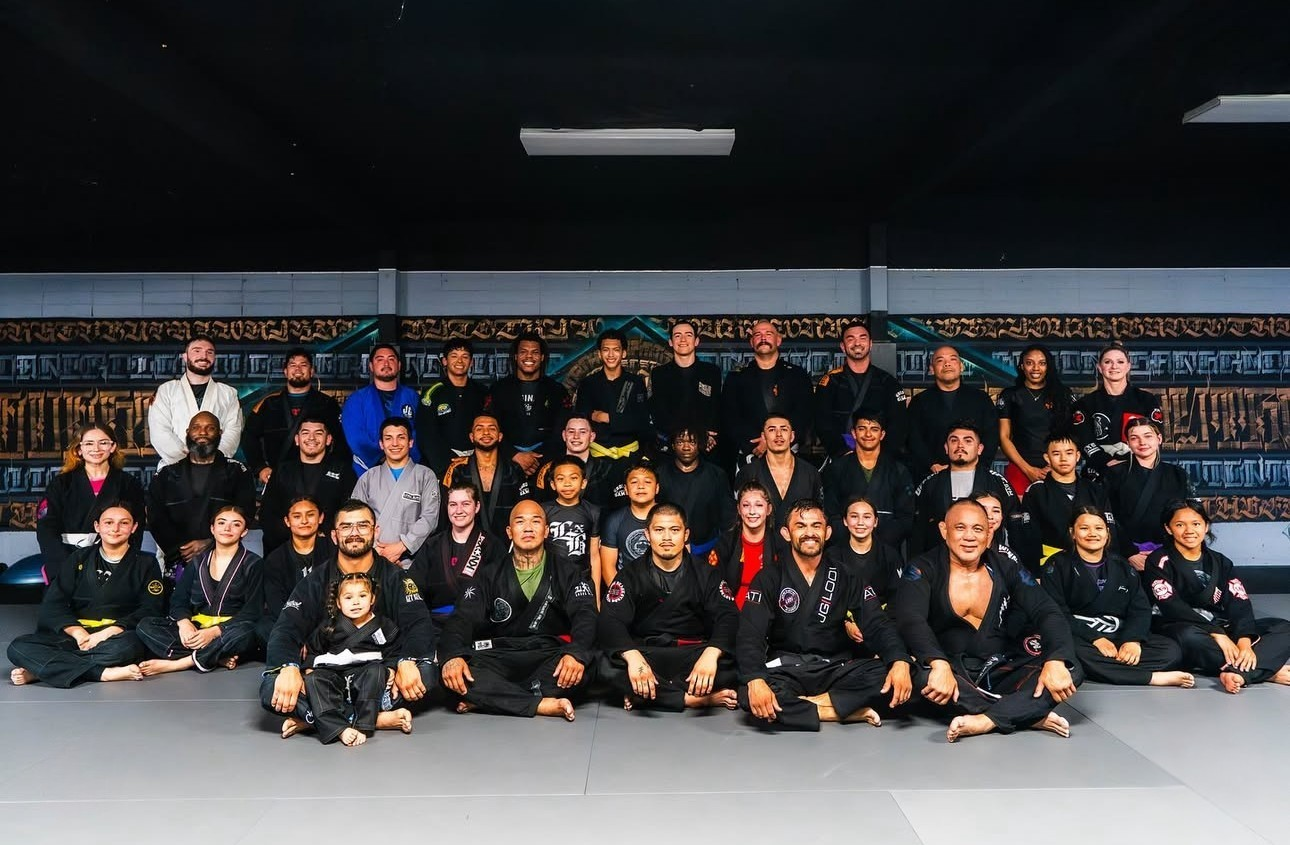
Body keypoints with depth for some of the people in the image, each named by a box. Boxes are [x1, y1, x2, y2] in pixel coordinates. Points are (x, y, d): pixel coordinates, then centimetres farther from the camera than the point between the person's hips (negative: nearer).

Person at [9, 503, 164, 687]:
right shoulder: (79, 558, 16)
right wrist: (76, 631, -13)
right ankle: (103, 673, -34)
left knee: (128, 645, -39)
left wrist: (108, 633, -17)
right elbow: (52, 604, 6)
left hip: (118, 636, -2)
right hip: (75, 636, 3)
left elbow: (151, 610, -2)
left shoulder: (146, 563, 10)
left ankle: (40, 669, -26)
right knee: (19, 647, -24)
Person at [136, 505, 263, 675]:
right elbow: (178, 600, 8)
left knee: (244, 632, -37)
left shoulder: (252, 564, 3)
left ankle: (174, 664, -28)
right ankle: (218, 659, -29)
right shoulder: (198, 562, 15)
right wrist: (184, 622, -16)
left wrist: (215, 631, -22)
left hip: (229, 631, -4)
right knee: (145, 625, -17)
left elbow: (253, 612, -7)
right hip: (195, 629, 4)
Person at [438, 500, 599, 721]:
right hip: (499, 659, 1)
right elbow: (463, 618, 2)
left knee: (585, 666, -34)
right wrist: (453, 656, -22)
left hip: (549, 659, -1)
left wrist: (576, 653, -30)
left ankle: (491, 700, -25)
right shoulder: (491, 577, 15)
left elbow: (585, 618, -6)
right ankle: (546, 705, -30)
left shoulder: (567, 575, 11)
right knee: (454, 673, -29)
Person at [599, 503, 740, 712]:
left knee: (733, 663, -29)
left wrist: (711, 654, -30)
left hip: (694, 655, 1)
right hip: (646, 654, 0)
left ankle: (642, 696, -23)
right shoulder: (630, 576, 5)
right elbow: (611, 621, -9)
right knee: (609, 666, -31)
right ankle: (698, 699, -26)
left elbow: (728, 617, -7)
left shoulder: (706, 575, 7)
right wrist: (632, 656, -31)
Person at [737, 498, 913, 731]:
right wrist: (755, 680, -32)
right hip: (785, 671, -2)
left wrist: (900, 662, -26)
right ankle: (849, 712, -23)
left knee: (886, 674, -26)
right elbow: (750, 635, -11)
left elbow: (877, 625, -4)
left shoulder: (846, 578, 6)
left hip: (835, 671, 2)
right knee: (749, 696, -34)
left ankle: (795, 705, -20)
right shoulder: (769, 579, 0)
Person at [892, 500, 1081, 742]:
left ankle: (984, 721, -32)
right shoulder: (924, 569, -7)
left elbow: (1047, 612, -6)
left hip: (1000, 669, 3)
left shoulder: (1007, 568, 4)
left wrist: (1056, 662, -26)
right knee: (923, 674, -37)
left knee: (1071, 671, -18)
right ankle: (1032, 715, -26)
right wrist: (939, 665, -41)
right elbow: (910, 619, -23)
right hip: (950, 670, -3)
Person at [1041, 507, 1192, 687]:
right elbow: (1056, 612, -8)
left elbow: (1141, 608, 6)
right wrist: (1095, 638, -21)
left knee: (1171, 650, -19)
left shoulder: (1121, 566, 17)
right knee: (1076, 654, -39)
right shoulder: (1058, 565, 3)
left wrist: (1133, 639, -15)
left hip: (1120, 636, 4)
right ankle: (1153, 677, -31)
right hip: (1080, 638, -4)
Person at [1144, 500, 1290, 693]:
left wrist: (1244, 641, -21)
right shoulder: (1159, 561, -3)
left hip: (1222, 628, 6)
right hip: (1181, 628, -6)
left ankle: (1238, 673, -35)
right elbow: (1173, 607, -16)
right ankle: (1269, 670, -28)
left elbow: (1240, 604, -2)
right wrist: (1217, 634, -25)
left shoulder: (1221, 562, 11)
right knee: (1190, 637, -40)